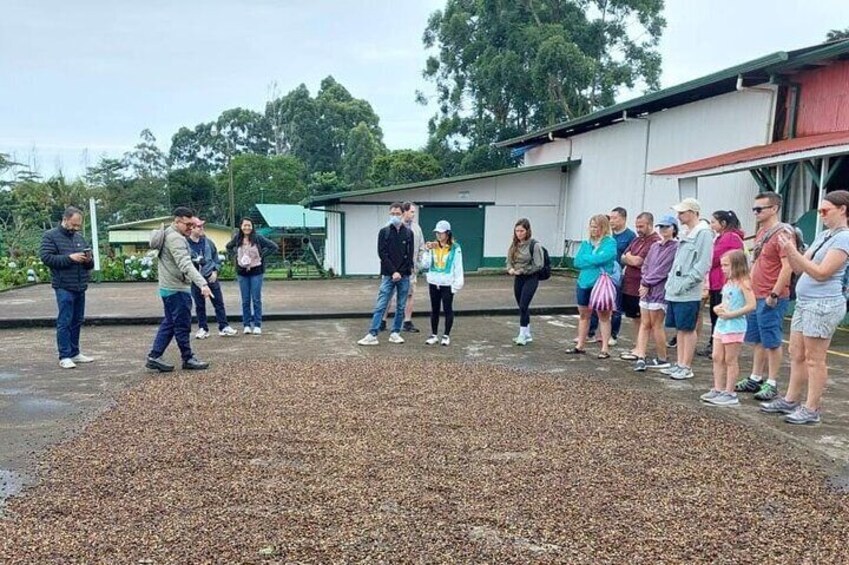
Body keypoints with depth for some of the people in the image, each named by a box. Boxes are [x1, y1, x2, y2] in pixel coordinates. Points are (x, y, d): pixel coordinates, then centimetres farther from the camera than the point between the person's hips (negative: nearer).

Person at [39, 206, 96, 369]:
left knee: (77, 321, 12)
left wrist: (88, 260, -3)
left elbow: (89, 265, 20)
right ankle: (65, 356, 0)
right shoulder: (50, 236, -2)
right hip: (64, 287, -6)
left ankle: (74, 352, 21)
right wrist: (70, 257, -20)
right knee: (64, 322, -5)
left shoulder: (79, 237, 15)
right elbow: (46, 257, -14)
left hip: (80, 287, 6)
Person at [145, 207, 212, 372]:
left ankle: (154, 357, 17)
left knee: (168, 323, 15)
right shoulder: (176, 238, -20)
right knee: (182, 325, 1)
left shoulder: (169, 234, 14)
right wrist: (202, 283, -42)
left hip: (169, 287, 10)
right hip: (177, 289, -10)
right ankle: (188, 359, 11)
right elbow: (185, 265, -33)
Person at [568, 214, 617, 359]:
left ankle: (605, 348, 8)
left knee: (603, 315, 4)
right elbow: (577, 262, 3)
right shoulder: (586, 243, 10)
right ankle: (580, 346, 21)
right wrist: (593, 261, -11)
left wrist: (585, 258, -6)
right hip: (584, 282, 6)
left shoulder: (610, 242, -7)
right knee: (583, 314, 12)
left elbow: (600, 258, -22)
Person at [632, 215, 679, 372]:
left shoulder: (675, 247, -9)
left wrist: (647, 283, -11)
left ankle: (663, 359, 15)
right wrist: (643, 282, -2)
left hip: (660, 290, -7)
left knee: (656, 325, 1)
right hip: (646, 289, 7)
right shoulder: (655, 246, 14)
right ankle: (640, 358, 0)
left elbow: (663, 269, -14)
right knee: (644, 324, 2)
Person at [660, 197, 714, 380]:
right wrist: (671, 280, 13)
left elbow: (703, 265, -18)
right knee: (680, 328, 13)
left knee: (688, 329, 0)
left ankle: (686, 367, 8)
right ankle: (679, 363, 21)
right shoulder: (685, 233, 16)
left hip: (688, 293, -8)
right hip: (675, 291, 8)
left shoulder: (703, 233, -11)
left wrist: (685, 283, -18)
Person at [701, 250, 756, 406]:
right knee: (717, 358, 9)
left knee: (730, 360, 0)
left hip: (734, 326, -8)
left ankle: (729, 393, 8)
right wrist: (717, 307, 2)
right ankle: (718, 390, 17)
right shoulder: (728, 283, 13)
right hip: (721, 324, 8)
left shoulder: (743, 283, -12)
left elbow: (751, 305, -19)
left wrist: (730, 314, -20)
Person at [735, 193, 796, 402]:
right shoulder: (762, 232, 14)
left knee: (772, 342, 0)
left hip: (771, 299, -9)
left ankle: (771, 384, 9)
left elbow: (787, 267, -19)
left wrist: (774, 294, -19)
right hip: (756, 296, 9)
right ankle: (755, 379, 24)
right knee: (756, 340, 14)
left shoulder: (783, 233, -14)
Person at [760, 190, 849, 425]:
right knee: (796, 355, 13)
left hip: (823, 304, -9)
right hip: (804, 302, 9)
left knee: (814, 359, -2)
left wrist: (793, 251, -20)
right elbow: (800, 267, 14)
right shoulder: (823, 235, 14)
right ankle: (790, 400, 22)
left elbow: (821, 273, -18)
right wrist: (790, 250, -2)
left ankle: (812, 409, 6)